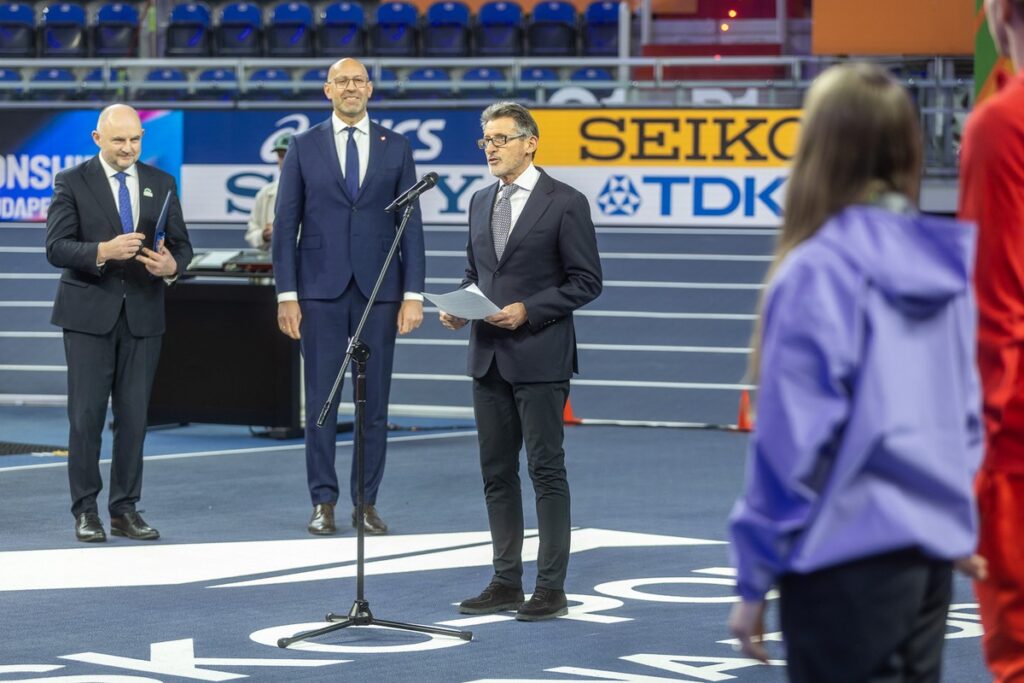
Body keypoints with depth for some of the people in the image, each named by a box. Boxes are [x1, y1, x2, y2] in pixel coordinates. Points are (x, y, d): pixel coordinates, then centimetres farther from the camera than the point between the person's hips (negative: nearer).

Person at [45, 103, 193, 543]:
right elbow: (56, 248, -9)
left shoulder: (161, 184, 10)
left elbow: (182, 244, 9)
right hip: (89, 313, -3)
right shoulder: (72, 182, 0)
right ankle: (85, 511, 5)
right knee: (87, 415, -2)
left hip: (142, 313, 3)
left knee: (134, 416, 4)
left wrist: (171, 265, -14)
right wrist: (103, 252, -25)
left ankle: (125, 510, 11)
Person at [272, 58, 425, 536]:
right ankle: (323, 502, 7)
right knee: (321, 399, 1)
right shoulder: (304, 147, 4)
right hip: (321, 290, -1)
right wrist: (286, 294, -4)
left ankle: (367, 504, 10)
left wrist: (413, 294, -3)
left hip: (378, 290, 1)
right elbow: (286, 225, 3)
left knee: (374, 401, 3)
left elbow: (410, 224, 4)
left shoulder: (396, 148, 6)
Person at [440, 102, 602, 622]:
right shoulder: (480, 203, 12)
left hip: (539, 358, -7)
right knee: (497, 472, 9)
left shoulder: (564, 203, -7)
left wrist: (528, 309, -17)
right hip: (489, 356, 7)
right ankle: (506, 582, 16)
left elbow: (586, 282, -8)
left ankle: (551, 588, 1)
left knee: (546, 470, -3)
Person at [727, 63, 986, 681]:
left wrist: (755, 581, -6)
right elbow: (967, 407, 11)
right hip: (933, 559, 6)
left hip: (849, 559, -6)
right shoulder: (945, 263, 3)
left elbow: (790, 440, -13)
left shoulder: (816, 273, -15)